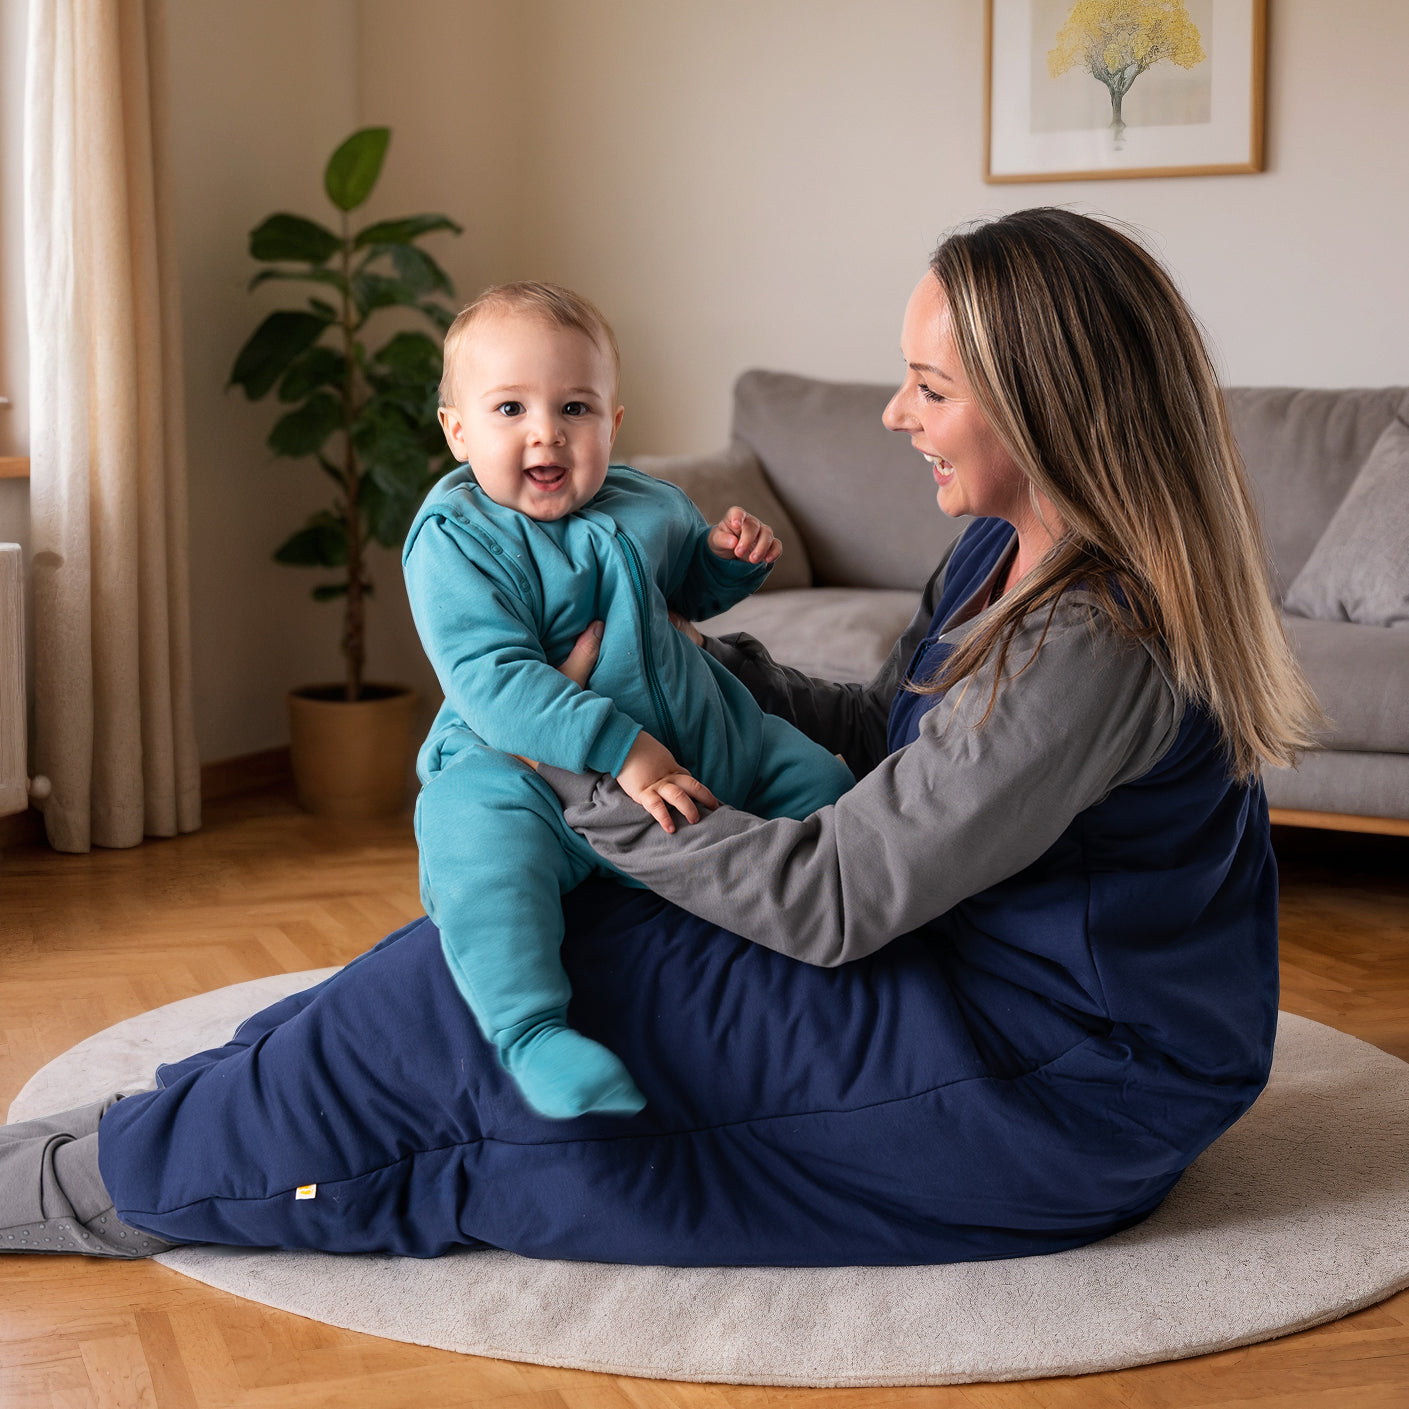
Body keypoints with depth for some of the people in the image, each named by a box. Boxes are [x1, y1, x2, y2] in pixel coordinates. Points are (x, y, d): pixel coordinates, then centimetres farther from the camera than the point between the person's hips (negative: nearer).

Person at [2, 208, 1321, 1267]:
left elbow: (829, 904, -26)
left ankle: (138, 1167, 3)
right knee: (517, 934, 2)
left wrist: (581, 749, -18)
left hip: (1058, 1086, -9)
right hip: (988, 976, 9)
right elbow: (880, 729, 18)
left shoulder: (1096, 646, -28)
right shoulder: (1005, 553, 3)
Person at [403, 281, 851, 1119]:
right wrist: (622, 749, -34)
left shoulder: (646, 506, 8)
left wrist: (733, 556, 4)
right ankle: (531, 1032, -40)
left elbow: (690, 583, 30)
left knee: (811, 773, 10)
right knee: (482, 827, -37)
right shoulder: (455, 542, -15)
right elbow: (495, 682, -26)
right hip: (531, 766, -7)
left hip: (694, 741, 7)